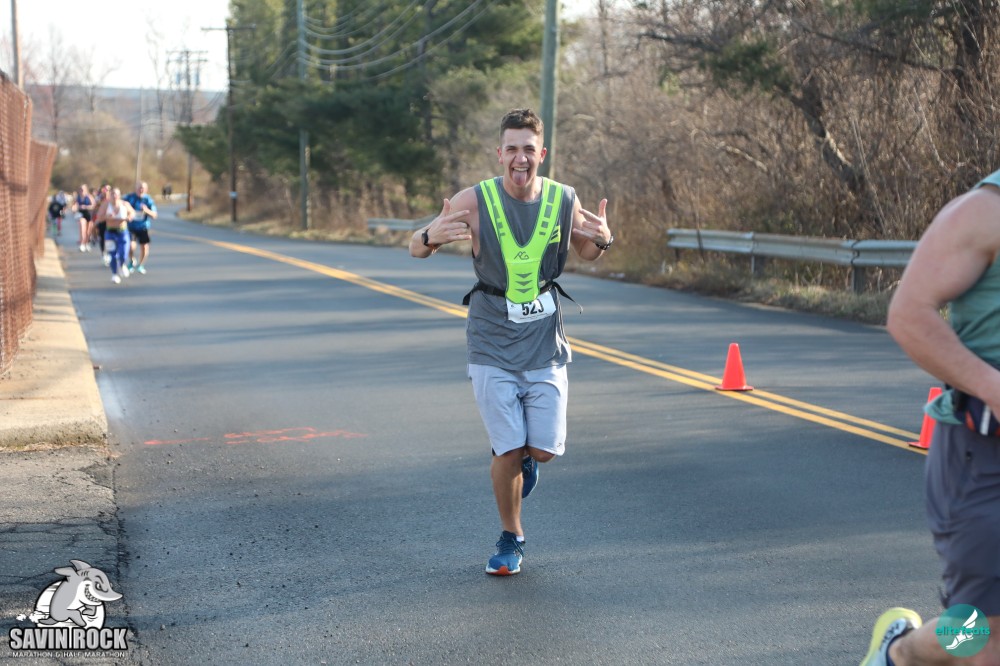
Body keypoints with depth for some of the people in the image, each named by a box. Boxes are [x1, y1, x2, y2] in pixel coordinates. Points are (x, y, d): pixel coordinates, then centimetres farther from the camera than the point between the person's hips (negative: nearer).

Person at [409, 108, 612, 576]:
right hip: (492, 347, -2)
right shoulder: (475, 200, -11)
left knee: (543, 449, -1)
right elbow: (415, 249, -6)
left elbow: (587, 253, 13)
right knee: (508, 451, -4)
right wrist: (431, 235, -30)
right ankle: (510, 539, 20)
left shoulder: (564, 200, -4)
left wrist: (602, 240, -12)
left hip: (545, 345, 2)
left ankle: (523, 459, 37)